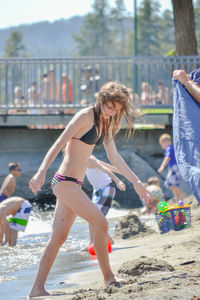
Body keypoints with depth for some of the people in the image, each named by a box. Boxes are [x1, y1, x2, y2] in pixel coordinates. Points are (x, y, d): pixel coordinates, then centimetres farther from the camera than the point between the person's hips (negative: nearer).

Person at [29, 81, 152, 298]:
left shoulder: (106, 123, 14)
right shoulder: (86, 116, -12)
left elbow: (114, 157, 23)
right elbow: (59, 143, -19)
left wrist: (136, 182, 23)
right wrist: (42, 170, -30)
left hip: (73, 184, 9)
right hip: (65, 182, -9)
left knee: (59, 237, 7)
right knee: (101, 224, -11)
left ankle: (37, 289, 9)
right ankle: (109, 279, -1)